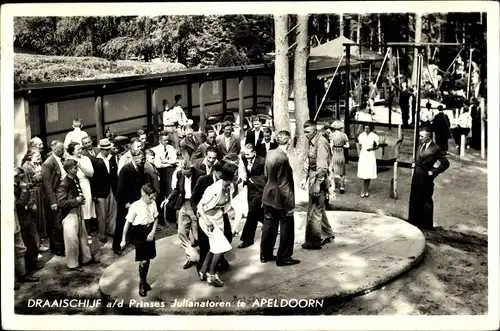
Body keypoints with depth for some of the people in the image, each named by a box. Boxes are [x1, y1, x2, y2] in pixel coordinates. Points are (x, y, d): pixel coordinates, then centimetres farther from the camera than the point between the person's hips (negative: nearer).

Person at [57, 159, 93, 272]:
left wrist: (81, 199, 0)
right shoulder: (64, 185, -21)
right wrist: (76, 201, -21)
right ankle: (72, 264, 14)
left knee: (82, 236, 19)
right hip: (69, 214, -8)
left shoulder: (75, 179, 3)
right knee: (72, 239, 0)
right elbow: (61, 203, -24)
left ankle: (86, 258, 34)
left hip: (78, 211, 8)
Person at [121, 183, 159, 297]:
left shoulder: (153, 204, -7)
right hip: (139, 234, -4)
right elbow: (128, 223, -11)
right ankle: (142, 284, 19)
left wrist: (153, 231, -7)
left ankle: (144, 281, 36)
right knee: (143, 261, -3)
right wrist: (123, 240, -5)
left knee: (148, 259, 13)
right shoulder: (135, 206, -19)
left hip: (149, 233, 4)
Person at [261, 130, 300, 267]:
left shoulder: (270, 153, 1)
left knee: (269, 226, 18)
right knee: (287, 228, 6)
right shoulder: (283, 158, -24)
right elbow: (283, 184, -22)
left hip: (268, 196, 8)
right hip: (280, 199, -8)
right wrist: (290, 203, -17)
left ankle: (265, 255, 28)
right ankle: (283, 258, 15)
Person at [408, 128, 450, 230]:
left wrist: (433, 171, -16)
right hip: (416, 176, 7)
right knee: (414, 199, 15)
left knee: (426, 201, 3)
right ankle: (415, 221, 28)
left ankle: (427, 224, 14)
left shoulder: (436, 149, -13)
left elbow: (445, 163, -14)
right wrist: (414, 163, 9)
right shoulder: (421, 146, 8)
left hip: (426, 178, -7)